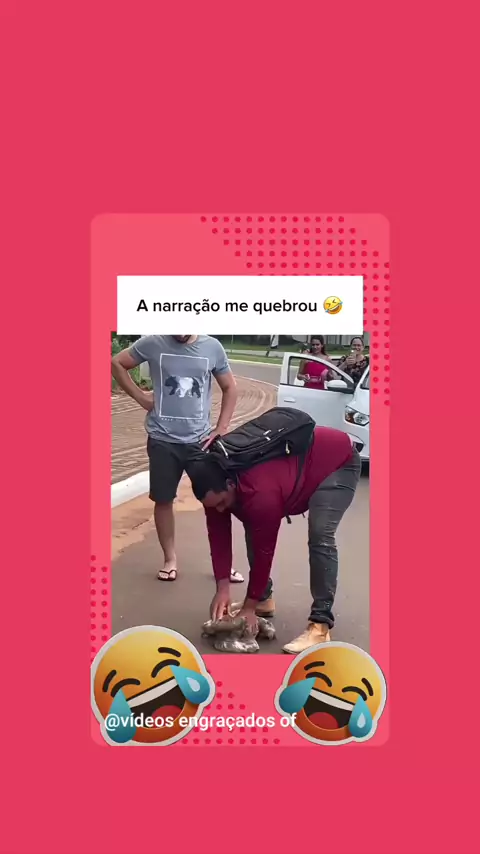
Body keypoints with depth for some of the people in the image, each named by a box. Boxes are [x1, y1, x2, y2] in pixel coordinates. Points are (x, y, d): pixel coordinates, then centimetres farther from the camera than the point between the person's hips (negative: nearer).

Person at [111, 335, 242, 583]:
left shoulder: (212, 347, -3)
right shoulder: (153, 343, -6)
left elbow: (230, 387, 8)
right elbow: (117, 363, 6)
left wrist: (221, 428, 1)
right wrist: (140, 396, -3)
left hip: (201, 439, 1)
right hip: (163, 440, 0)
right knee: (163, 500, 8)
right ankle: (170, 559, 26)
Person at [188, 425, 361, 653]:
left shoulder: (259, 494, -39)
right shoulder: (216, 486, -16)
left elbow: (264, 550, -30)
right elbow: (218, 538, -11)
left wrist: (249, 607, -20)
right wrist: (222, 589, -17)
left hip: (338, 462, -8)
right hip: (298, 459, 9)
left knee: (320, 536, -26)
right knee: (254, 528, 3)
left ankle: (321, 625, -21)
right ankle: (265, 599, 17)